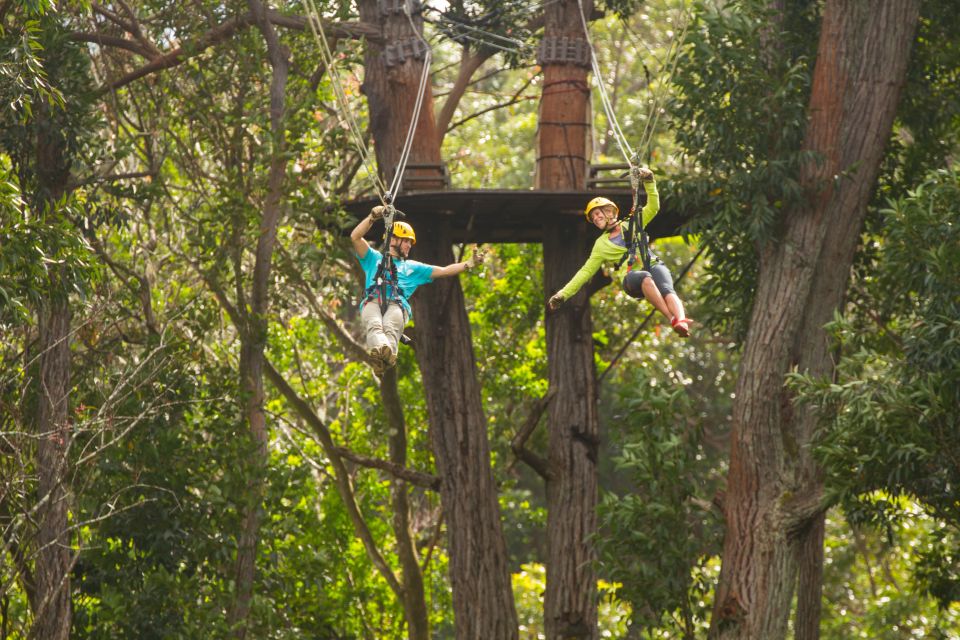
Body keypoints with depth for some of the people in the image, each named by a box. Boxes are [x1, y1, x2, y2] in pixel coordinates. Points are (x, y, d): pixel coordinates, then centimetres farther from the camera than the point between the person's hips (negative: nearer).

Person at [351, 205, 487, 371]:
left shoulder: (412, 267, 38)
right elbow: (355, 237, 20)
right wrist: (373, 217, 10)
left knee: (391, 328, -38)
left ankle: (388, 354, -69)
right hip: (372, 301, -1)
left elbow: (444, 271, 32)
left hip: (397, 304, 1)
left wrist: (470, 263, 21)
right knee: (374, 325, -39)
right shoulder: (374, 258, 34)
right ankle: (380, 348, -71)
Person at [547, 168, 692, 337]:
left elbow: (653, 208, 17)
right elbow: (586, 271, 27)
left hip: (653, 265, 1)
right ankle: (672, 319, -55)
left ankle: (681, 321, -60)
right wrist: (563, 294, 21)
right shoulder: (601, 244, 28)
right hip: (631, 277, -1)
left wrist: (649, 183, 3)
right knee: (646, 278, -39)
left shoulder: (631, 224, 25)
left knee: (666, 290, -35)